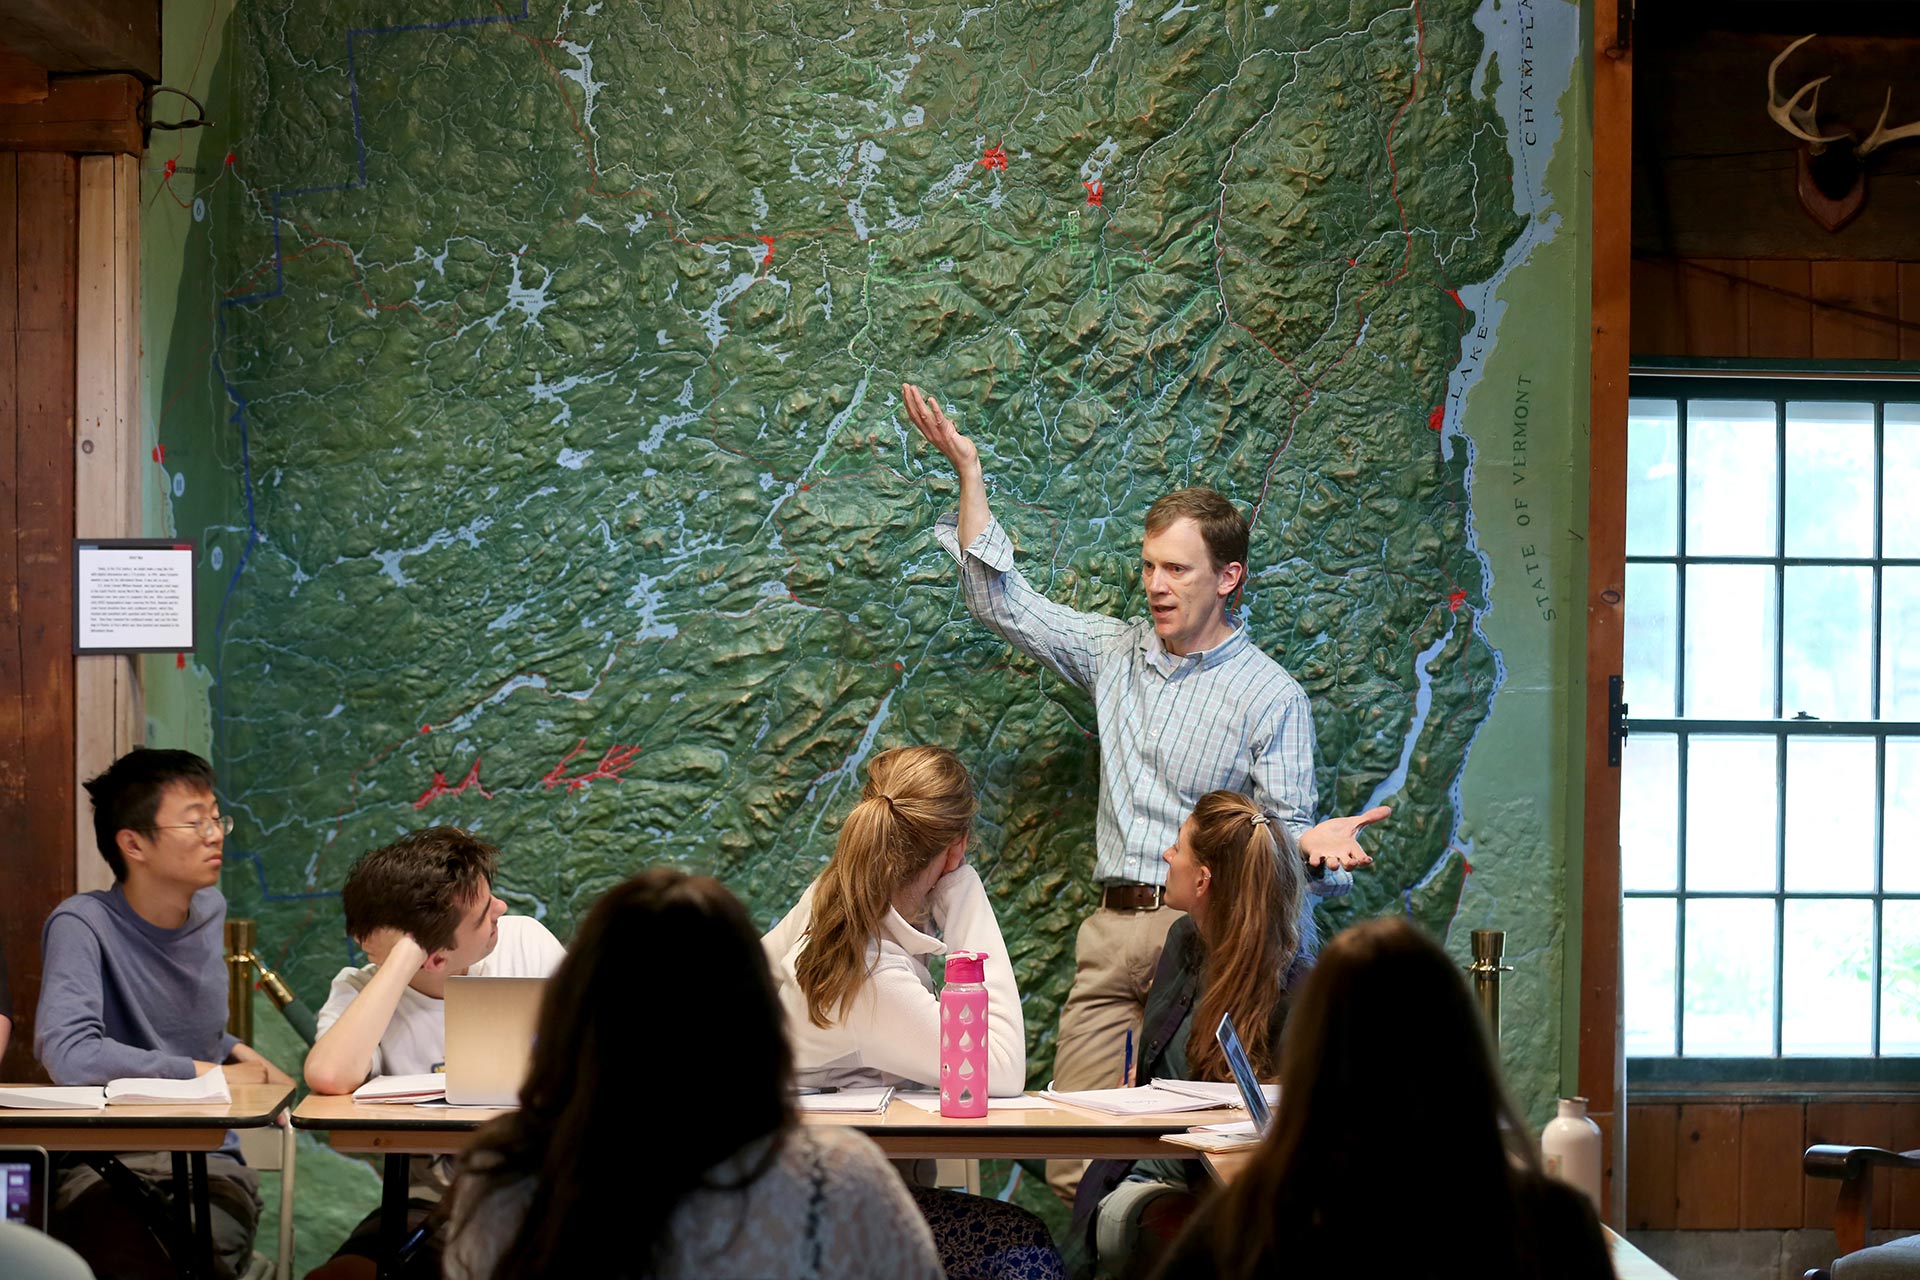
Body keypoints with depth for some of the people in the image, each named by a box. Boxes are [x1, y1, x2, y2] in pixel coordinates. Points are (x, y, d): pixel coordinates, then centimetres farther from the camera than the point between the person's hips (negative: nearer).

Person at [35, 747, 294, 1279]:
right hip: (101, 1169, -4)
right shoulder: (83, 925, -8)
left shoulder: (211, 912, 13)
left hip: (208, 1163, 4)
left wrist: (241, 1054, 11)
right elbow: (68, 1055, -24)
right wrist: (213, 1072, -11)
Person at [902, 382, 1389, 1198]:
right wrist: (968, 471, 11)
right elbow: (1004, 603, 17)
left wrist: (1316, 844, -26)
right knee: (1076, 1171, -2)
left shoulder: (1271, 697, -1)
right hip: (1113, 932, 5)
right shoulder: (1116, 654, 14)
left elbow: (1284, 834, -1)